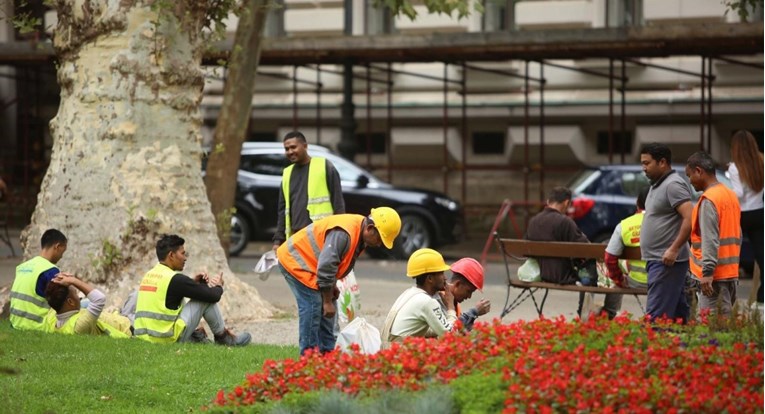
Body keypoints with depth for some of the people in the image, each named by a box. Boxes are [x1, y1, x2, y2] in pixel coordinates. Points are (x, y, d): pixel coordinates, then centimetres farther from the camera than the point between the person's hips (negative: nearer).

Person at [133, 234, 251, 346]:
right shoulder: (175, 279, -13)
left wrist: (194, 282, 15)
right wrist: (218, 286, 15)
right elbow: (213, 296, -8)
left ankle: (194, 337, 21)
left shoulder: (149, 275, 11)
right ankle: (223, 337, 17)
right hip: (168, 339, -8)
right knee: (207, 300, 2)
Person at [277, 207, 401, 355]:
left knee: (328, 307, 10)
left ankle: (326, 354, 13)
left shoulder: (360, 234, 2)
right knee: (312, 306, -17)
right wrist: (328, 302, -23)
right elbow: (325, 267, -31)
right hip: (294, 261, -11)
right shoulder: (343, 234, -32)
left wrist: (332, 286, 10)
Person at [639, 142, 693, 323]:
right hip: (658, 260, 10)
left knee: (656, 317, -14)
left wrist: (674, 249, -24)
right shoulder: (657, 185, 18)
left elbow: (690, 219, -22)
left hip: (666, 261, -10)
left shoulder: (673, 185, -13)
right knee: (678, 315, 11)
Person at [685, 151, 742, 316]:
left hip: (716, 274, -9)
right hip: (732, 271, 9)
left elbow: (710, 239, -21)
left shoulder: (708, 199, -13)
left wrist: (708, 272, -24)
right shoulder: (731, 195, 14)